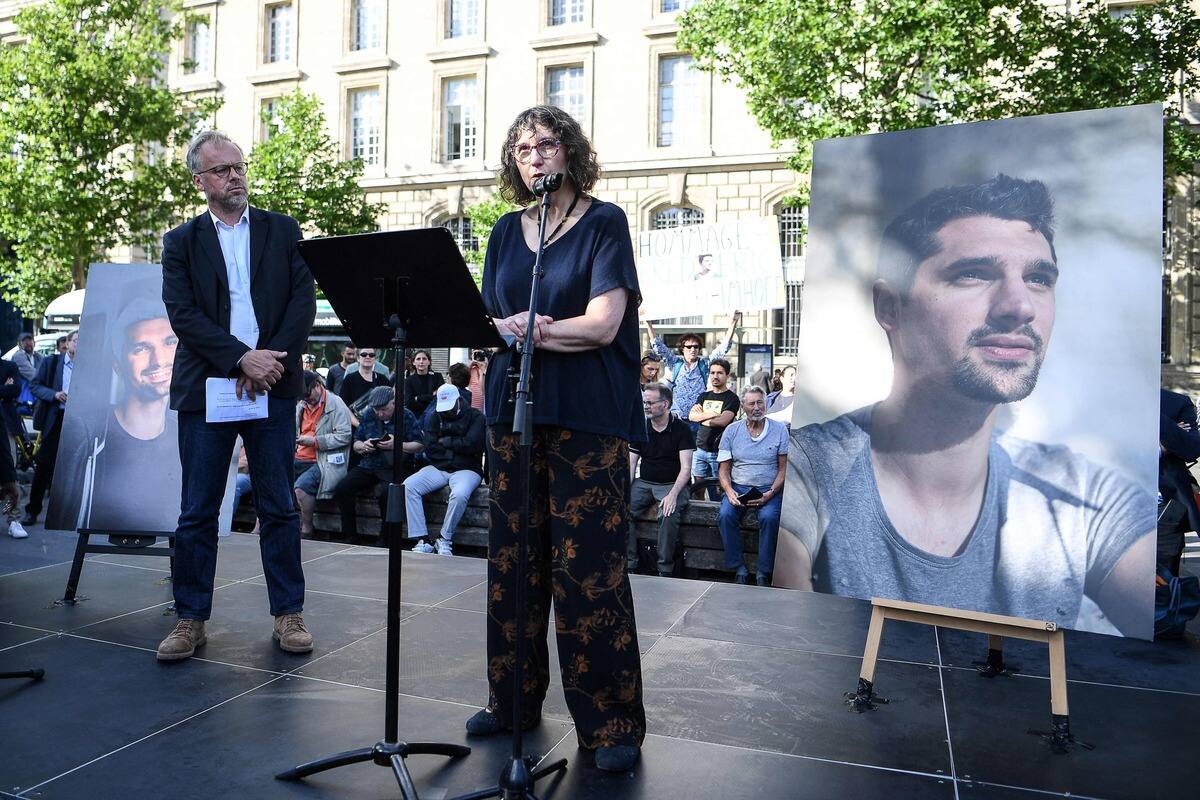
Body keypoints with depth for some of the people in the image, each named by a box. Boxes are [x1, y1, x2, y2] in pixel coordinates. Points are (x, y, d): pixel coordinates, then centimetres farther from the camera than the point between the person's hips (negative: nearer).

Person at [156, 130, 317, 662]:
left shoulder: (283, 231, 10)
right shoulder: (181, 242, 9)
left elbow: (304, 300, 1)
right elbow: (182, 314, -3)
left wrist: (272, 361, -12)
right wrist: (243, 358, -15)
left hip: (272, 385, 0)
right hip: (205, 388, 0)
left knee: (279, 507, 5)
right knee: (197, 512, 5)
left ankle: (288, 614, 15)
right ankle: (191, 619, 17)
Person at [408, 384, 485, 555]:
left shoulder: (476, 417, 2)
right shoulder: (435, 417, 14)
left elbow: (471, 444, -14)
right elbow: (430, 449, 3)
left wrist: (445, 441, -3)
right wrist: (457, 446, -3)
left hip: (466, 470, -4)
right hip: (438, 468, 4)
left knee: (459, 494, -37)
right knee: (408, 485, -20)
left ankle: (445, 540, -17)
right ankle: (422, 540, -22)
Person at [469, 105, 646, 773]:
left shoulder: (604, 222, 1)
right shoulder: (507, 231, 16)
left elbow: (602, 324, -10)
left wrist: (517, 328, -6)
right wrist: (549, 332, -8)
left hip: (588, 417, -5)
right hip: (514, 409, 5)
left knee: (589, 567, -4)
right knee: (513, 560, 8)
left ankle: (613, 722, 10)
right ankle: (513, 699, 25)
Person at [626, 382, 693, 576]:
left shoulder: (681, 429, -3)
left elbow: (685, 468, -9)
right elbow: (630, 464, 8)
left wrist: (673, 495, -24)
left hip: (673, 484, -4)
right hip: (644, 483, 4)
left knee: (668, 515, -33)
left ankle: (665, 571, -20)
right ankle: (629, 565, -15)